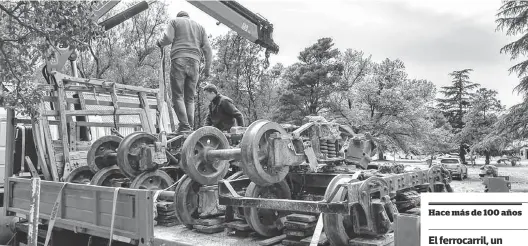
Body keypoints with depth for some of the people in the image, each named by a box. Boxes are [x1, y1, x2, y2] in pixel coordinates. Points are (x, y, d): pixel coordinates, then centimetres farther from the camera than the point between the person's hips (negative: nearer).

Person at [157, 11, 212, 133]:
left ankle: (184, 126, -17)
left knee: (178, 96, -4)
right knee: (190, 98, 7)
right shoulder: (200, 26, 25)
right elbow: (208, 49, 16)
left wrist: (160, 43, 18)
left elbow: (168, 38, -3)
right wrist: (207, 67, 20)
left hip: (179, 60, -3)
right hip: (194, 62, 3)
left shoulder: (174, 21, 15)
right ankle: (190, 127, -2)